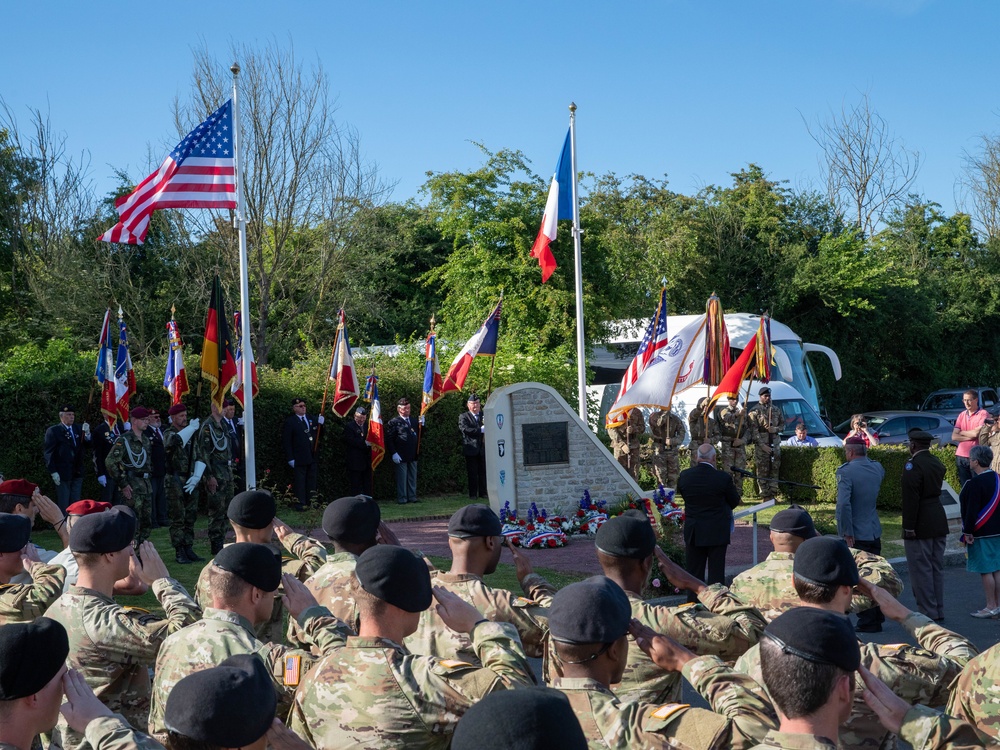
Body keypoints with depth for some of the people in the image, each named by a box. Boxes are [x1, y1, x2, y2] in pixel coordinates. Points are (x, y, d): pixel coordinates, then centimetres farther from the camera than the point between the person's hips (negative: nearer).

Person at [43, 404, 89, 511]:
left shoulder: (78, 429, 10)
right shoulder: (53, 431, -6)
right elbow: (49, 453, -8)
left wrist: (87, 433, -13)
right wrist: (53, 473, -14)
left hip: (77, 473, 5)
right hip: (62, 474, -5)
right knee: (63, 505, 1)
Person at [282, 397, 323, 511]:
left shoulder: (312, 419, 10)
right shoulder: (290, 421, -5)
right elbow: (286, 441, -8)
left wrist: (321, 422, -5)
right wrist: (290, 458, -14)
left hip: (312, 457, 5)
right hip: (299, 458, -5)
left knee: (311, 480, 10)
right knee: (299, 482, -2)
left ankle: (311, 502, 17)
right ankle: (301, 504, 3)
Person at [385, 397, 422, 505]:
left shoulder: (414, 420, 12)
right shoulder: (394, 422, -5)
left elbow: (420, 435, 14)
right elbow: (389, 439, -9)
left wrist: (421, 424, -2)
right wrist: (393, 453, -16)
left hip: (413, 455, 6)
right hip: (401, 456, -6)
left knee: (412, 477, 11)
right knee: (401, 478, 1)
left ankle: (412, 497, 20)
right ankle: (401, 499, 7)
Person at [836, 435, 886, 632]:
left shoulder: (845, 471, -17)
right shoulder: (877, 468, 4)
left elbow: (843, 503, -28)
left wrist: (847, 532, -21)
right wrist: (865, 456, 19)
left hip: (856, 535, -7)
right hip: (875, 532, 7)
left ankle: (869, 623, 6)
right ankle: (877, 616, 30)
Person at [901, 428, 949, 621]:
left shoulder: (913, 465, -16)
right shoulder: (937, 463, 11)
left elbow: (910, 498, -19)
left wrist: (908, 527, -17)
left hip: (920, 526, -9)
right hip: (939, 523, 9)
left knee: (921, 571, -2)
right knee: (937, 568, 14)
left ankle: (928, 613, 0)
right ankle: (938, 611, 21)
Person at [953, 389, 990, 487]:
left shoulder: (983, 414, -5)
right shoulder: (962, 415, 12)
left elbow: (976, 433, -16)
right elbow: (954, 437, 5)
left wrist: (961, 432, 1)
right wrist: (970, 437, -10)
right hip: (961, 456, 6)